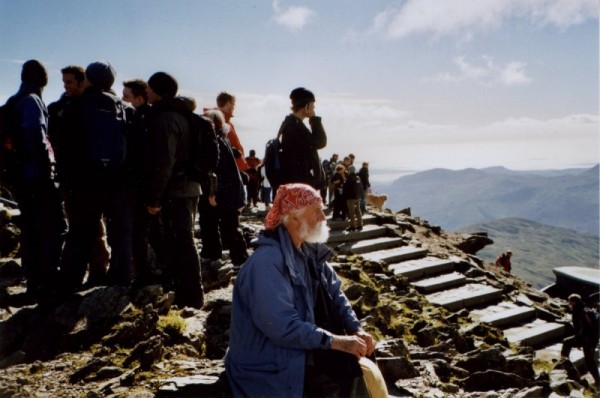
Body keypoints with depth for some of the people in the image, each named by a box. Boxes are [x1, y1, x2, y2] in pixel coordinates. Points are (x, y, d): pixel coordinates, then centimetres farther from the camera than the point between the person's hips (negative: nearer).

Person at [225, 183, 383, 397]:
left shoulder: (309, 251, 2)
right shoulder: (267, 262, -26)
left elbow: (335, 293, 6)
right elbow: (282, 326, -30)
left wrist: (356, 330, -10)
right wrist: (337, 341, -25)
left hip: (302, 353, 8)